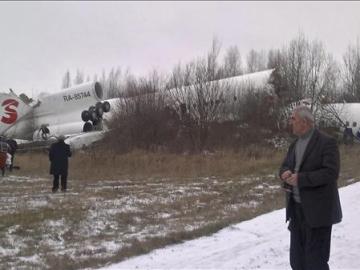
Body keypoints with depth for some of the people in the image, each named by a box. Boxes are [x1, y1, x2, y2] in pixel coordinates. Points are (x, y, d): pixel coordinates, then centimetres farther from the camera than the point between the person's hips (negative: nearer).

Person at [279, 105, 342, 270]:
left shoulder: (327, 142, -12)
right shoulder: (294, 144, 13)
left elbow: (331, 173, -21)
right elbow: (284, 166, 16)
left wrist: (301, 178, -24)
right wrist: (285, 173, -9)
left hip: (317, 211, -8)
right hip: (296, 208, 8)